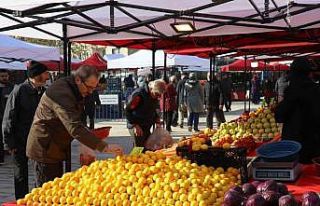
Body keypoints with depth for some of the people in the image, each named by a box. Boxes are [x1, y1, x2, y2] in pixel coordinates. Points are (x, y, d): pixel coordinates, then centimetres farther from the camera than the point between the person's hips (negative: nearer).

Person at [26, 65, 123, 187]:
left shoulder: (73, 92, 8)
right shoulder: (62, 93, -25)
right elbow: (74, 127, -35)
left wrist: (88, 134, 2)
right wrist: (104, 147, -37)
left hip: (54, 149, 10)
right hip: (44, 150, -10)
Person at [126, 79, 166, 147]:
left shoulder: (154, 97, 7)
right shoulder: (138, 95, -17)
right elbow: (128, 110, -16)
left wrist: (157, 122, 5)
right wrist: (135, 125, -20)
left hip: (147, 128, 8)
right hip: (136, 127, -8)